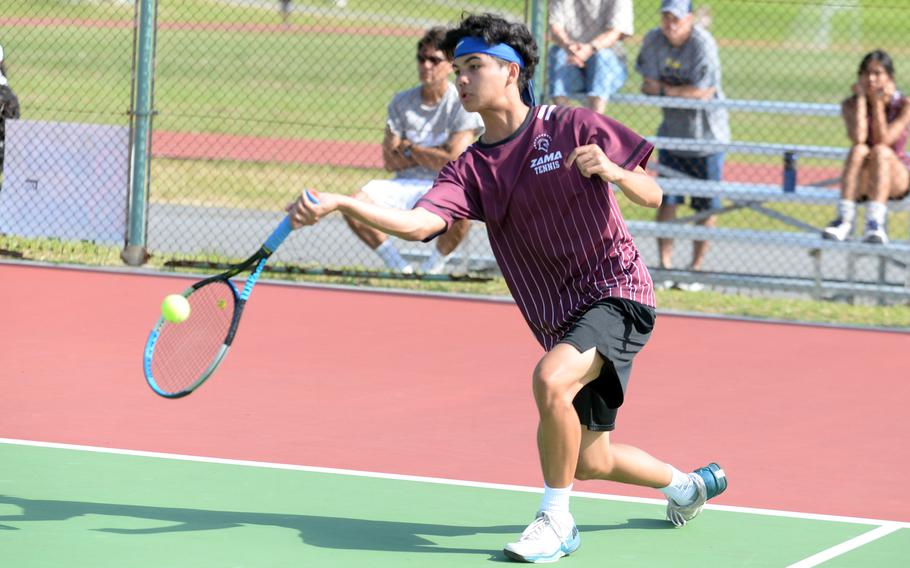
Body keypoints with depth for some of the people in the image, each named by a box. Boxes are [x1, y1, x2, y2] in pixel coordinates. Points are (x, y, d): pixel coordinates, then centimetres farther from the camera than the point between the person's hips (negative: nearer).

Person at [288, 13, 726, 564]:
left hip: (615, 291, -6)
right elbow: (418, 223, -17)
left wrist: (613, 171, -26)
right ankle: (688, 484, 44)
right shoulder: (471, 170, 3)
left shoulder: (573, 127, -7)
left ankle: (556, 522, -15)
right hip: (563, 318, 6)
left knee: (551, 380, -33)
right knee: (589, 460, 14)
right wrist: (339, 203, -30)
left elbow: (652, 195, -4)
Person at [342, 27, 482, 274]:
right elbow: (390, 161, 1)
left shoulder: (463, 105, -6)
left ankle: (435, 265, -8)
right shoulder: (401, 102, 6)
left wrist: (409, 149, -3)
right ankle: (398, 266, -4)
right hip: (404, 186, 4)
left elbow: (452, 161, -15)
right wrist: (434, 153, -7)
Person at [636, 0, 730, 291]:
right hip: (672, 133, 5)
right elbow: (648, 85, -2)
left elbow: (703, 92, -23)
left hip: (706, 136, -5)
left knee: (705, 207, 2)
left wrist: (665, 90, -16)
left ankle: (697, 268, 12)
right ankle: (665, 264, 11)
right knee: (665, 201, 3)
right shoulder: (653, 40, -3)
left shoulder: (703, 45, -20)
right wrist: (684, 91, -19)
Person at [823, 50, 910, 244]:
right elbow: (858, 138, -21)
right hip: (861, 182, 1)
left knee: (880, 151, -33)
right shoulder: (850, 104, -2)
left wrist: (878, 102, -17)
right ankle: (845, 221, -43)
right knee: (859, 150, -30)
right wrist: (861, 98, -15)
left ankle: (875, 223, -50)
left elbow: (883, 140, -21)